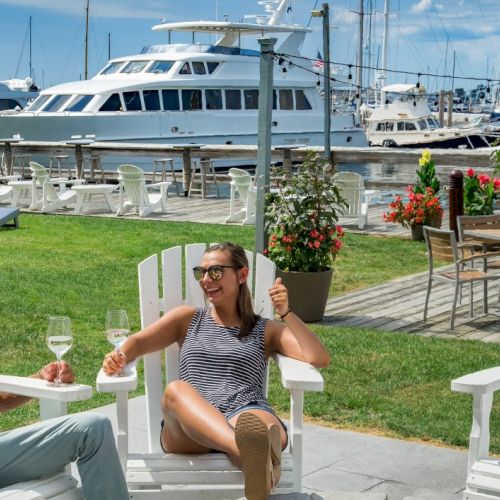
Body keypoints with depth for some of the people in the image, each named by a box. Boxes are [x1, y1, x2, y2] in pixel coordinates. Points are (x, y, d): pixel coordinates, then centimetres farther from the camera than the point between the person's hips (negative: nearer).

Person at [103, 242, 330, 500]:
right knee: (175, 389, -37)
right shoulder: (187, 318, 28)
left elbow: (320, 359, 11)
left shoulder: (266, 330, 25)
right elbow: (139, 342, 13)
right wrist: (120, 355, -10)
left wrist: (286, 312, 2)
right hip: (188, 429, 0)